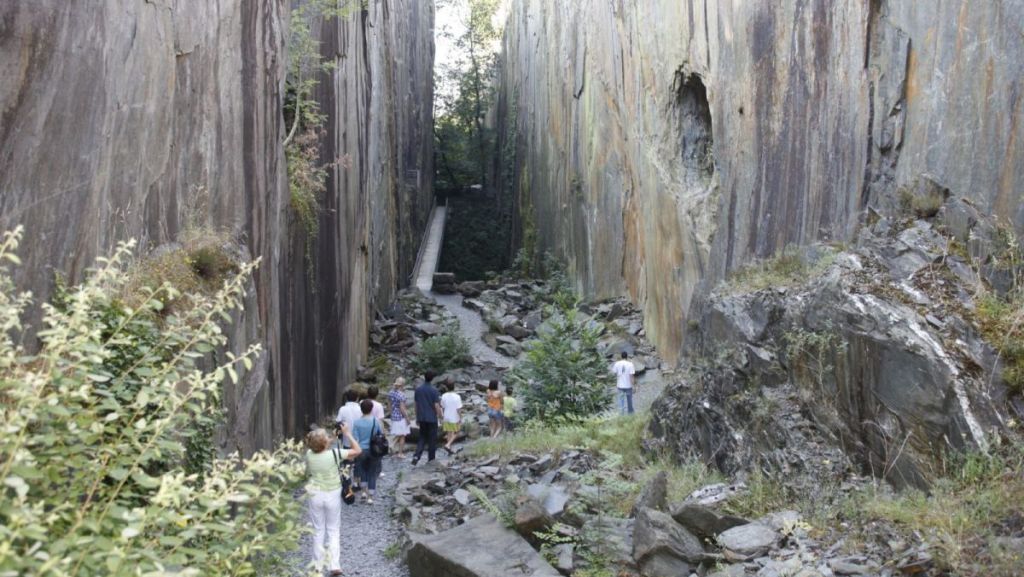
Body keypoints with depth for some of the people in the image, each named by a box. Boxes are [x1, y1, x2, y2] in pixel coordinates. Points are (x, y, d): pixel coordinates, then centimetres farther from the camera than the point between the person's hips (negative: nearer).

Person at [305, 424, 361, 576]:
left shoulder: (309, 455, -10)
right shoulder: (334, 454, -19)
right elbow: (357, 450, -10)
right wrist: (347, 434, -5)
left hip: (315, 495, 2)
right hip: (332, 495, -2)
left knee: (318, 531, 15)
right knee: (334, 530, 11)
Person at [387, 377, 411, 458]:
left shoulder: (390, 393, 1)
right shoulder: (401, 395, -20)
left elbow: (389, 404, 10)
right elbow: (402, 408, -20)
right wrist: (407, 418, -13)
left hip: (394, 416, 7)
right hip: (401, 417, -7)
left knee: (397, 436, 19)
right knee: (402, 436, 5)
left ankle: (396, 451, 25)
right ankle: (400, 453, 10)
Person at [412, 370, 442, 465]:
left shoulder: (418, 389, 1)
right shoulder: (434, 390, -13)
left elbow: (416, 404, 7)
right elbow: (436, 405, -14)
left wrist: (417, 418, 15)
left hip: (421, 418, 4)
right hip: (432, 418, -4)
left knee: (422, 437, 14)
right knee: (432, 439, 8)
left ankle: (416, 456, -5)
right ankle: (430, 460, 14)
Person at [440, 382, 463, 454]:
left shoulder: (444, 396, -6)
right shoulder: (457, 397, -18)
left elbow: (443, 407, 5)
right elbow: (459, 409, -17)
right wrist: (460, 419, -7)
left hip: (447, 418, 4)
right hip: (455, 419, -4)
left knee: (449, 433, 14)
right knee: (455, 433, 12)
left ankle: (450, 449, 18)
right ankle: (447, 445, -8)